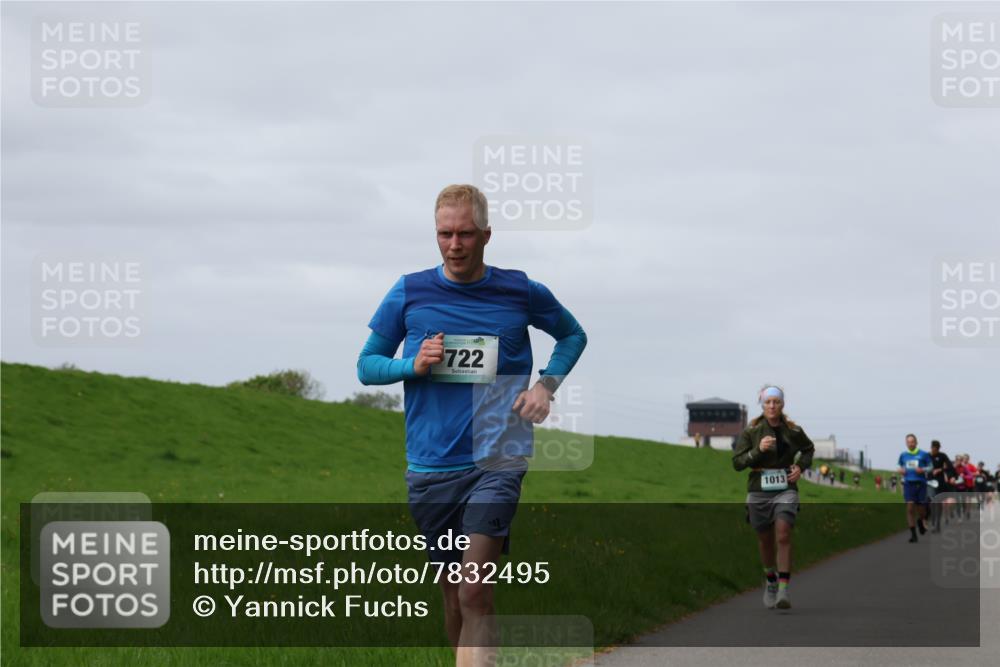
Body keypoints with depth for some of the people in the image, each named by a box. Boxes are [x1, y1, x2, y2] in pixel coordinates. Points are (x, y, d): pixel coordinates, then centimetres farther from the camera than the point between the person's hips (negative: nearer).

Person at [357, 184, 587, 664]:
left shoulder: (521, 292, 2)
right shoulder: (410, 293, 3)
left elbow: (572, 336, 21)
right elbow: (367, 364, 10)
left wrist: (547, 384, 3)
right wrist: (412, 365, -10)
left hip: (497, 461, -2)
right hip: (431, 464, 2)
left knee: (475, 590, -18)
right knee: (453, 592, 10)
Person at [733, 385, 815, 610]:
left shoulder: (793, 431, 0)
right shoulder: (751, 432, -4)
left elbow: (808, 449, 20)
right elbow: (737, 462, -8)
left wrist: (801, 467, 1)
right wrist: (758, 450, -23)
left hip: (785, 490, -1)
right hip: (759, 491, 1)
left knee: (783, 536, -18)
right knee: (765, 541, 13)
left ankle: (783, 591, -21)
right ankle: (771, 581, 39)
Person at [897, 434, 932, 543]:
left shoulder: (923, 454, 2)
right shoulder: (903, 455, 10)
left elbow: (930, 467, 5)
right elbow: (901, 468, 22)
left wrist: (922, 470, -14)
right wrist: (900, 471, -1)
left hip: (921, 483, -1)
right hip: (908, 484, 1)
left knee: (921, 509, 4)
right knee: (910, 508, -10)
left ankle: (920, 522, 40)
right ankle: (913, 533, -6)